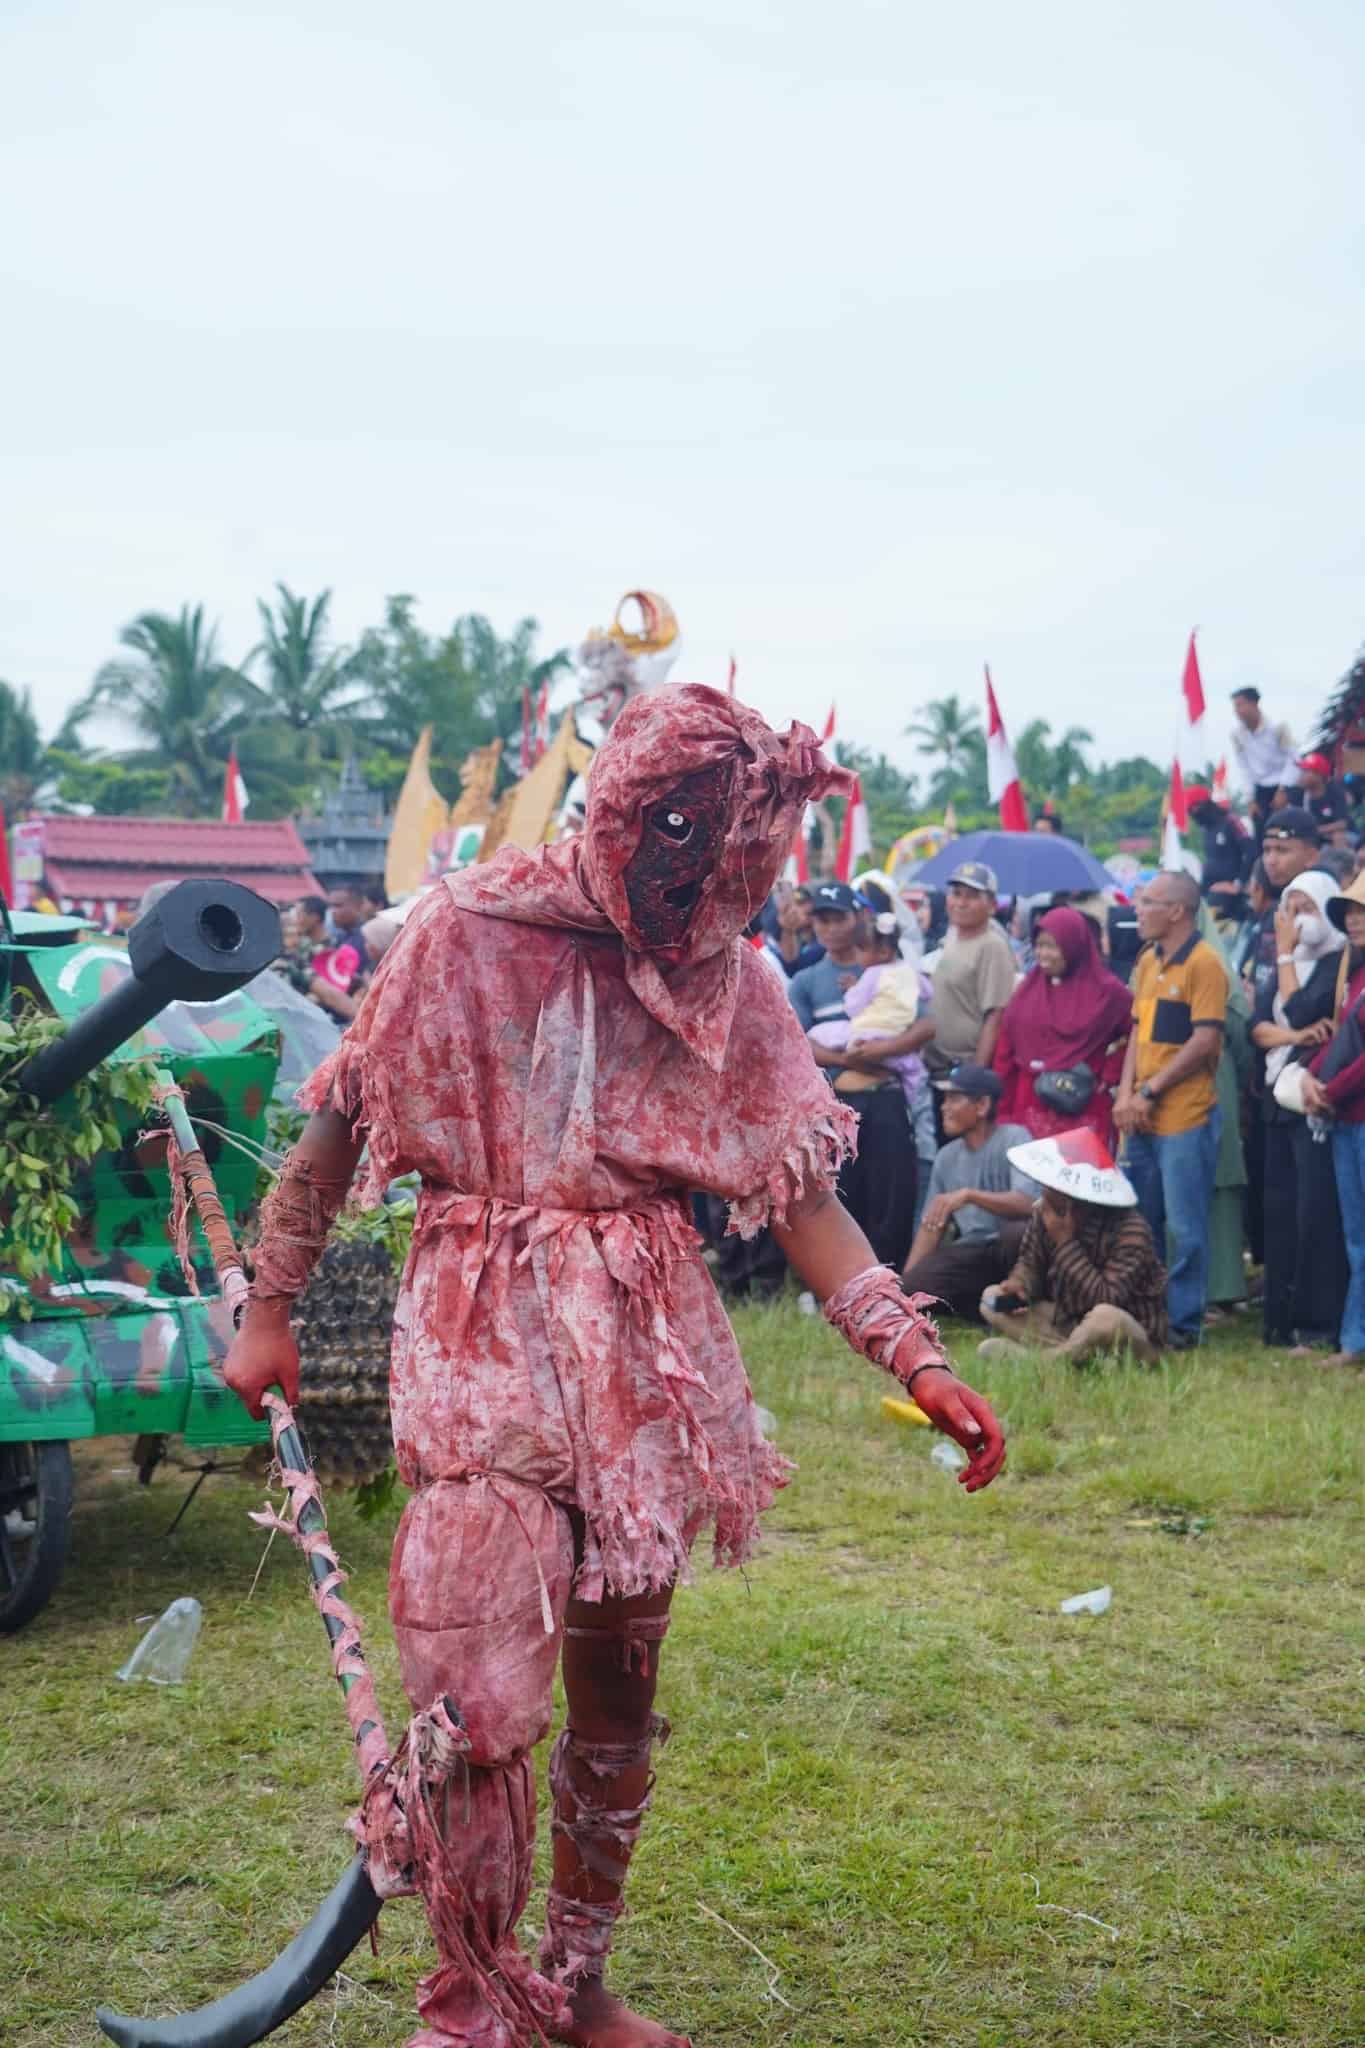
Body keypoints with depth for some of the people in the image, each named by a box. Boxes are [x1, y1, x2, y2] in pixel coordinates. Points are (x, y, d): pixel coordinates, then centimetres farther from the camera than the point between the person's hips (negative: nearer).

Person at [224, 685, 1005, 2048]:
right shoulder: (465, 931, -6)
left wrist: (915, 1359, -8)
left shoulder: (727, 976, 3)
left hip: (646, 1347, 4)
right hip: (482, 1338, -4)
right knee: (478, 1701, -9)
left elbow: (798, 1195, 1)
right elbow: (338, 1126, 3)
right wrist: (269, 1310, 5)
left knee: (618, 1683, 11)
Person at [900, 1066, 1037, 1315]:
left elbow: (1027, 1204, -21)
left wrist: (968, 1195, -33)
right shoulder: (946, 1157, 12)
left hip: (1008, 1248, -5)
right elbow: (931, 1225, 15)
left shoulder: (1013, 1138, -7)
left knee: (1019, 1232, -40)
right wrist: (905, 1281, 4)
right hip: (969, 1251, 5)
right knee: (910, 1288, -21)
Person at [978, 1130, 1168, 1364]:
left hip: (1131, 1337, -7)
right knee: (992, 1299, -2)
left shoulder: (1129, 1231, -25)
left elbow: (1105, 1300, -34)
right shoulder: (1045, 1214, -5)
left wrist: (1065, 1242, -33)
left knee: (1106, 1316, -42)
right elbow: (1029, 1262, 9)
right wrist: (1018, 1283, -16)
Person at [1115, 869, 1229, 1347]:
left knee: (1184, 1229, -1)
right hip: (1141, 1118, 8)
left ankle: (1184, 1325, 7)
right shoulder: (1148, 961, 13)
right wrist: (1126, 1094, 1)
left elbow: (1204, 1042, -16)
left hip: (1186, 1117, -8)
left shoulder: (1203, 963, -10)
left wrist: (1150, 1092, -13)